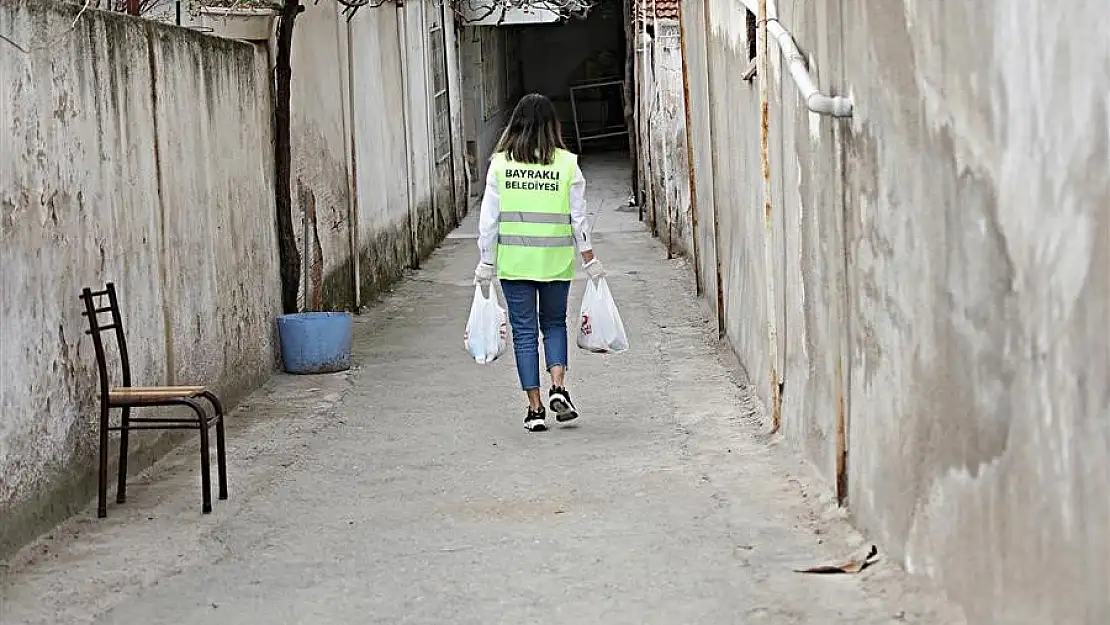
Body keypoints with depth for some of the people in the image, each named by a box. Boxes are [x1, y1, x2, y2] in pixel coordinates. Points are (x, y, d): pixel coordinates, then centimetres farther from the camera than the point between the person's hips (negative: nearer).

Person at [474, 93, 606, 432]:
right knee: (554, 323, 19)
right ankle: (558, 389, 0)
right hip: (556, 260, 1)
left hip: (514, 261, 0)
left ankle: (535, 408, 6)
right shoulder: (566, 163, -3)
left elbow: (489, 218, -3)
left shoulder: (500, 163, -3)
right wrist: (590, 262, 7)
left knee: (524, 331, 7)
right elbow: (579, 218, -1)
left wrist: (486, 264, 4)